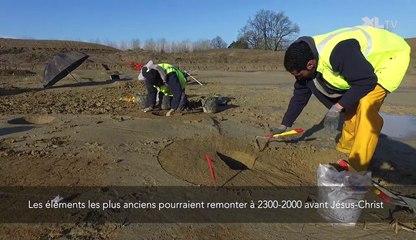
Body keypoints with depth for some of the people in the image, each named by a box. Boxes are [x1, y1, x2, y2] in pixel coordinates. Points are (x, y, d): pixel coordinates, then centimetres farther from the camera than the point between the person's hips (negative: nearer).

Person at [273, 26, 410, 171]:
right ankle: (344, 151, 24)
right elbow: (300, 95, -2)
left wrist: (337, 108, -31)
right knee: (352, 104, 8)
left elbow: (367, 81, -31)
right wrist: (284, 125, 2)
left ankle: (357, 167, -15)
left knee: (366, 106, -22)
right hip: (363, 63, 8)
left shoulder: (336, 52, -40)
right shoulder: (306, 57, -12)